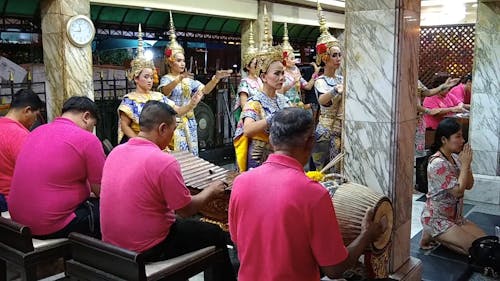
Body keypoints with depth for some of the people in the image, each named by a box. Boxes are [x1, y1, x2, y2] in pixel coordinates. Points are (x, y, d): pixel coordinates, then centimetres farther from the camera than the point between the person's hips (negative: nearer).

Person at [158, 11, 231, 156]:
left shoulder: (189, 80, 13)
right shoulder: (166, 78, -3)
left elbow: (205, 90, 2)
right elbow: (166, 91, -27)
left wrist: (216, 78, -15)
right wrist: (179, 78, -44)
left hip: (189, 122, 6)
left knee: (191, 153, 8)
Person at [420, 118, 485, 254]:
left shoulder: (455, 158, 4)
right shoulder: (438, 163, -24)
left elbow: (469, 185, 5)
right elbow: (458, 191, -25)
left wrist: (466, 164, -10)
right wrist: (465, 164, -18)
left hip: (455, 216, 9)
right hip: (436, 218, -9)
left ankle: (437, 236, 9)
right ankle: (432, 235, 0)